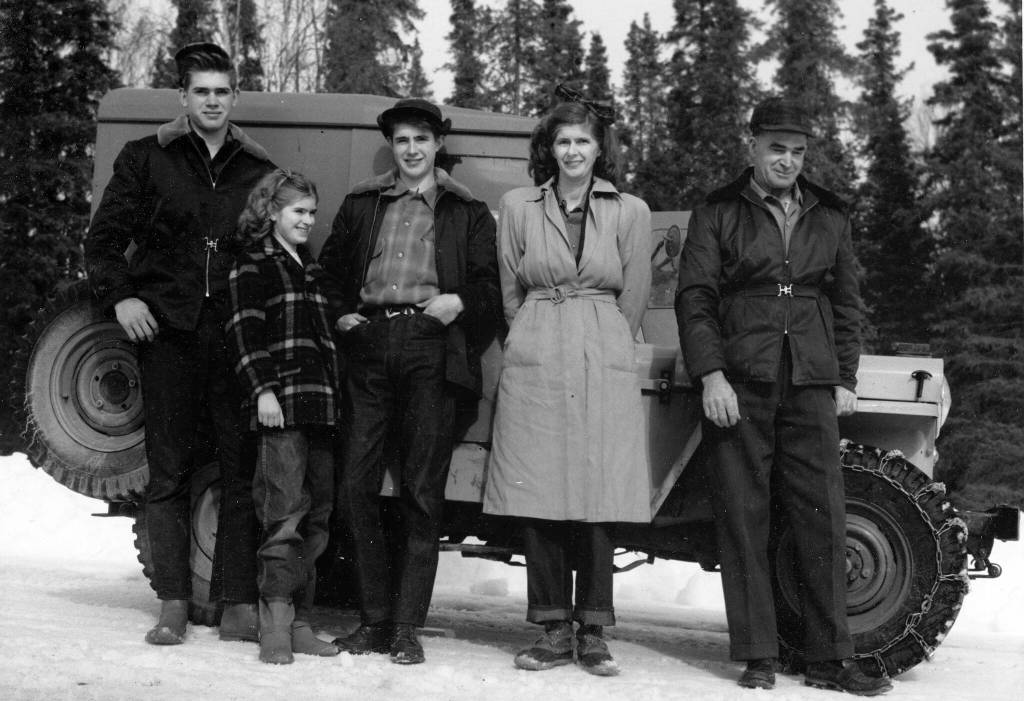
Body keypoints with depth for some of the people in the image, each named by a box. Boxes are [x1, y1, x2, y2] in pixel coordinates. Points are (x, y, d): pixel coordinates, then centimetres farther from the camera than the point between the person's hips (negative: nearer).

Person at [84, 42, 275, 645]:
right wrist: (120, 296, -6)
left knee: (243, 470, 0)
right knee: (169, 471, 3)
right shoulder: (147, 160, 8)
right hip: (168, 329, -1)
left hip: (239, 335, 1)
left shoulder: (260, 171, 11)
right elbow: (104, 241, 9)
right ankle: (174, 604, 10)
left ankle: (240, 606, 7)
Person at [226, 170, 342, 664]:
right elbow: (244, 333, -7)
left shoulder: (313, 269, 23)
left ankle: (300, 621, 12)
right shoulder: (253, 266, 2)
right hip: (281, 403, -7)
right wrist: (263, 390, -17)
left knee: (318, 516, 6)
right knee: (286, 512, -12)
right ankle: (274, 625, -9)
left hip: (321, 403, 7)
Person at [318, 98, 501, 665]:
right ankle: (374, 620, 10)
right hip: (368, 346, 3)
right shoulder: (361, 205, 19)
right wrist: (339, 315, 8)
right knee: (355, 485, -1)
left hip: (430, 348, -2)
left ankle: (407, 628, 4)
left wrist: (460, 302, -9)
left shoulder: (467, 212, 13)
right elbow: (330, 269, 24)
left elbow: (492, 285, 9)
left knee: (421, 492, -2)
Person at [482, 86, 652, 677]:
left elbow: (633, 299, 8)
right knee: (538, 498, -1)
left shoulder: (631, 212, 6)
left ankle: (593, 633, 7)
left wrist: (601, 350, 8)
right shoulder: (518, 206, 8)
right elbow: (510, 292, 13)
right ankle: (554, 632, 8)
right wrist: (540, 342, 12)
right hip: (534, 363, 1)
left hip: (605, 365, -1)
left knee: (599, 498, -2)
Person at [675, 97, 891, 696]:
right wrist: (711, 374, -10)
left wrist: (846, 379, 10)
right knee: (744, 520, -1)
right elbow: (694, 299, 0)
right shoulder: (717, 214, 6)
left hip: (811, 384, 2)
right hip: (738, 384, -2)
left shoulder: (830, 217, 16)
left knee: (823, 518, 0)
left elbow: (847, 302, 19)